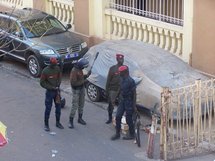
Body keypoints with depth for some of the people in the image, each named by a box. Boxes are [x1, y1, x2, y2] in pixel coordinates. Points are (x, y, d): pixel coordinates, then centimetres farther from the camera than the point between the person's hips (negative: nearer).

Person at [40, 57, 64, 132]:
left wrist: (58, 86, -6)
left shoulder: (57, 68, -2)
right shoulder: (45, 71, -16)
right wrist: (51, 87, -16)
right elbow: (42, 83, -13)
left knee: (58, 107, 13)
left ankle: (57, 122, 29)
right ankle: (46, 124, 12)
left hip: (57, 91, 5)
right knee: (48, 108, 0)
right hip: (49, 92, -5)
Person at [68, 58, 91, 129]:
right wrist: (82, 82, -21)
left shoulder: (80, 69, 4)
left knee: (81, 105, 17)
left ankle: (80, 119, 31)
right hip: (76, 90, -9)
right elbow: (73, 82, -26)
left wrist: (87, 75, 3)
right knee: (74, 106, -7)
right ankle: (71, 121, 0)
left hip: (82, 88, 9)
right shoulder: (74, 71, -24)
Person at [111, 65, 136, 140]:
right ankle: (117, 134, 16)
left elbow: (134, 93, -18)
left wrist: (134, 105, -17)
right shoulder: (121, 79, 4)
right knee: (118, 117, 6)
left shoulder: (131, 81, -20)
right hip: (122, 101, 8)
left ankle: (132, 134, 19)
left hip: (129, 102, -8)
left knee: (128, 119, 2)